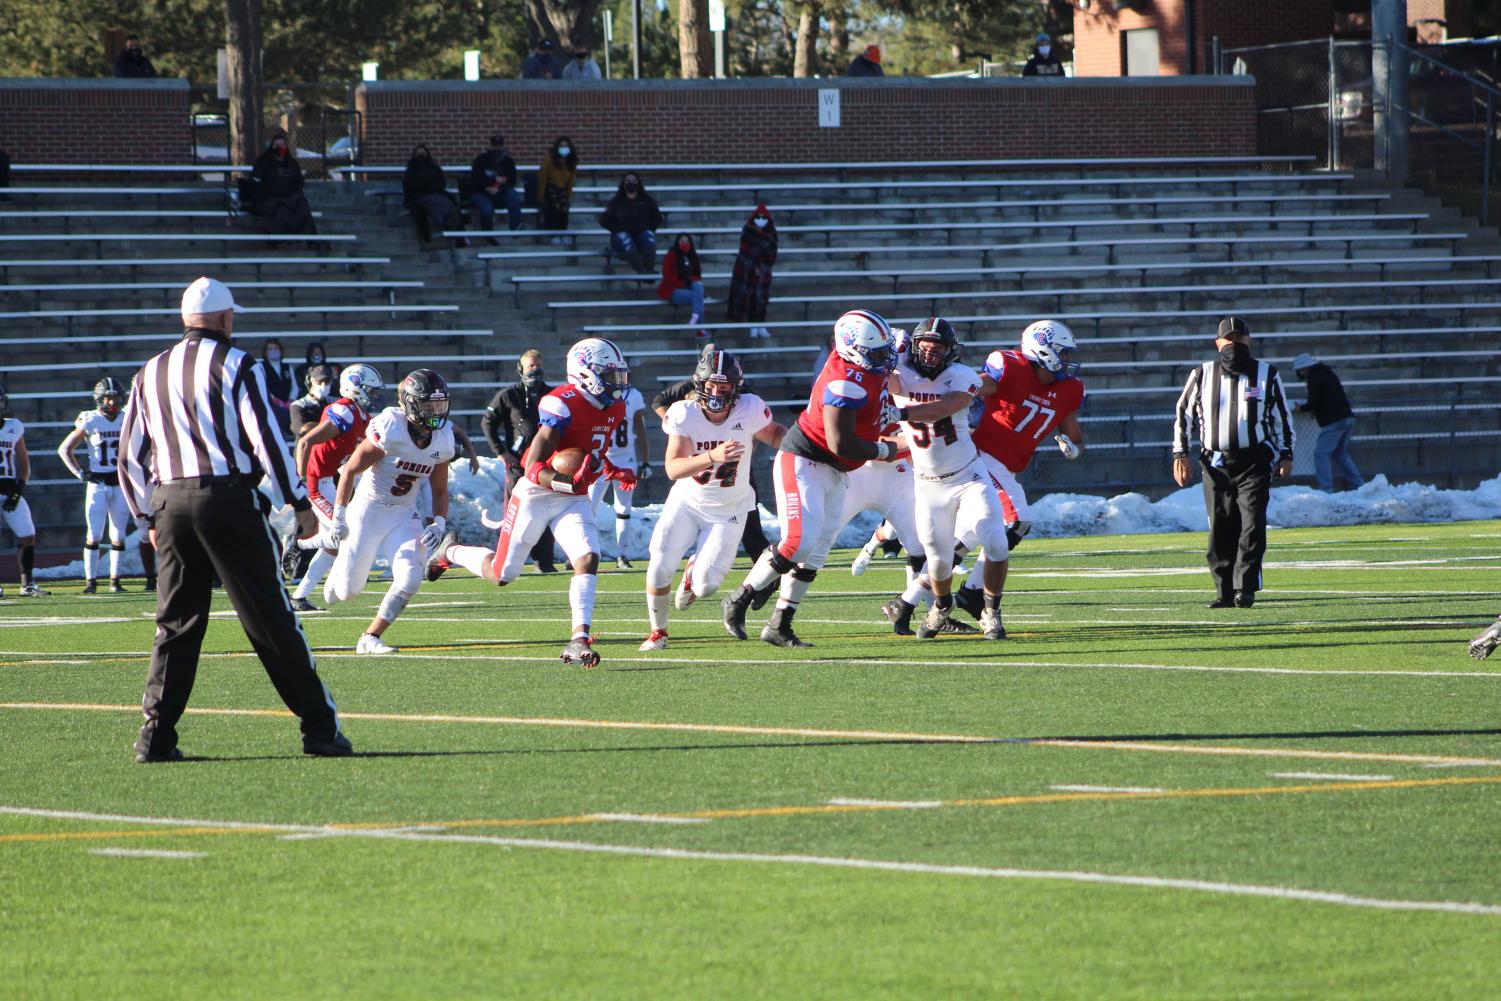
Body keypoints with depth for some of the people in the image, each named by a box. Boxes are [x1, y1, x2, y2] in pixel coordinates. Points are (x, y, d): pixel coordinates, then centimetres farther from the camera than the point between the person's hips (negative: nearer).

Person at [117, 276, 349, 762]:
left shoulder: (151, 373, 13)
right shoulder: (234, 365, -3)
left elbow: (130, 458, 15)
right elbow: (266, 440, -9)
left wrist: (150, 519, 24)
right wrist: (300, 504, -3)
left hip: (171, 502, 5)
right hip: (229, 498, -5)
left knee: (175, 623, 11)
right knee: (269, 618, -2)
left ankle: (156, 735, 5)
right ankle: (320, 726, 0)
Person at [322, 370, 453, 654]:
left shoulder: (442, 440, -4)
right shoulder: (389, 430, -23)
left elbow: (440, 490, 10)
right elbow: (351, 470, -14)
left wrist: (439, 522, -8)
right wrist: (339, 517, -14)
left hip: (404, 514, 5)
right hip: (368, 510, -5)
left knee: (410, 579, -14)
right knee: (349, 589, -1)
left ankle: (370, 638, 2)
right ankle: (340, 567, 39)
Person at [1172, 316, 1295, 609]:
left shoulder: (1266, 375, 6)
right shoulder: (1202, 375, 8)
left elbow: (1281, 418, 13)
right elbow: (1183, 415, 13)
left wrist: (1285, 454, 8)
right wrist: (1180, 454, 7)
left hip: (1254, 462, -1)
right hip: (1215, 463, 1)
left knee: (1252, 525, -12)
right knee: (1220, 530, 0)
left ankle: (1245, 589, -13)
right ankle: (1225, 591, 6)